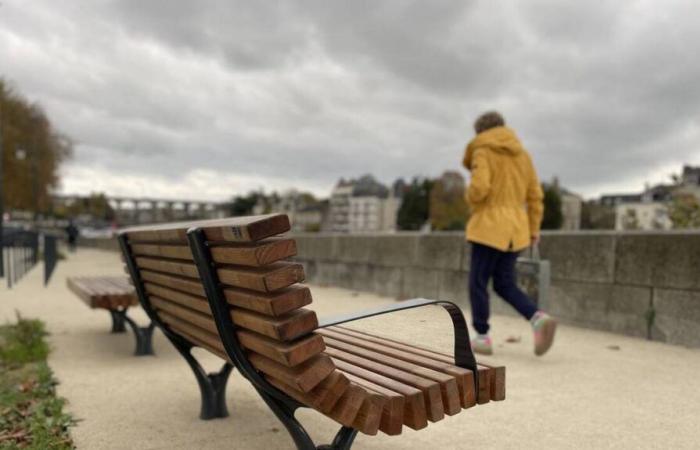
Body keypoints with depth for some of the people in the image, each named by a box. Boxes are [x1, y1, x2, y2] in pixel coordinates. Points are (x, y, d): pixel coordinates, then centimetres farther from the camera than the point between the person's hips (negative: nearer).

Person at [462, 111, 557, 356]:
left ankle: (482, 338, 8)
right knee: (505, 285, 12)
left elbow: (479, 187, -21)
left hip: (490, 227, -6)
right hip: (514, 228, 6)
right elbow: (535, 195, 11)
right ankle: (539, 320, -8)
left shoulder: (482, 151, -5)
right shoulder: (522, 154, 14)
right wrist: (533, 229, 16)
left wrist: (470, 198, 1)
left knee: (478, 283, 6)